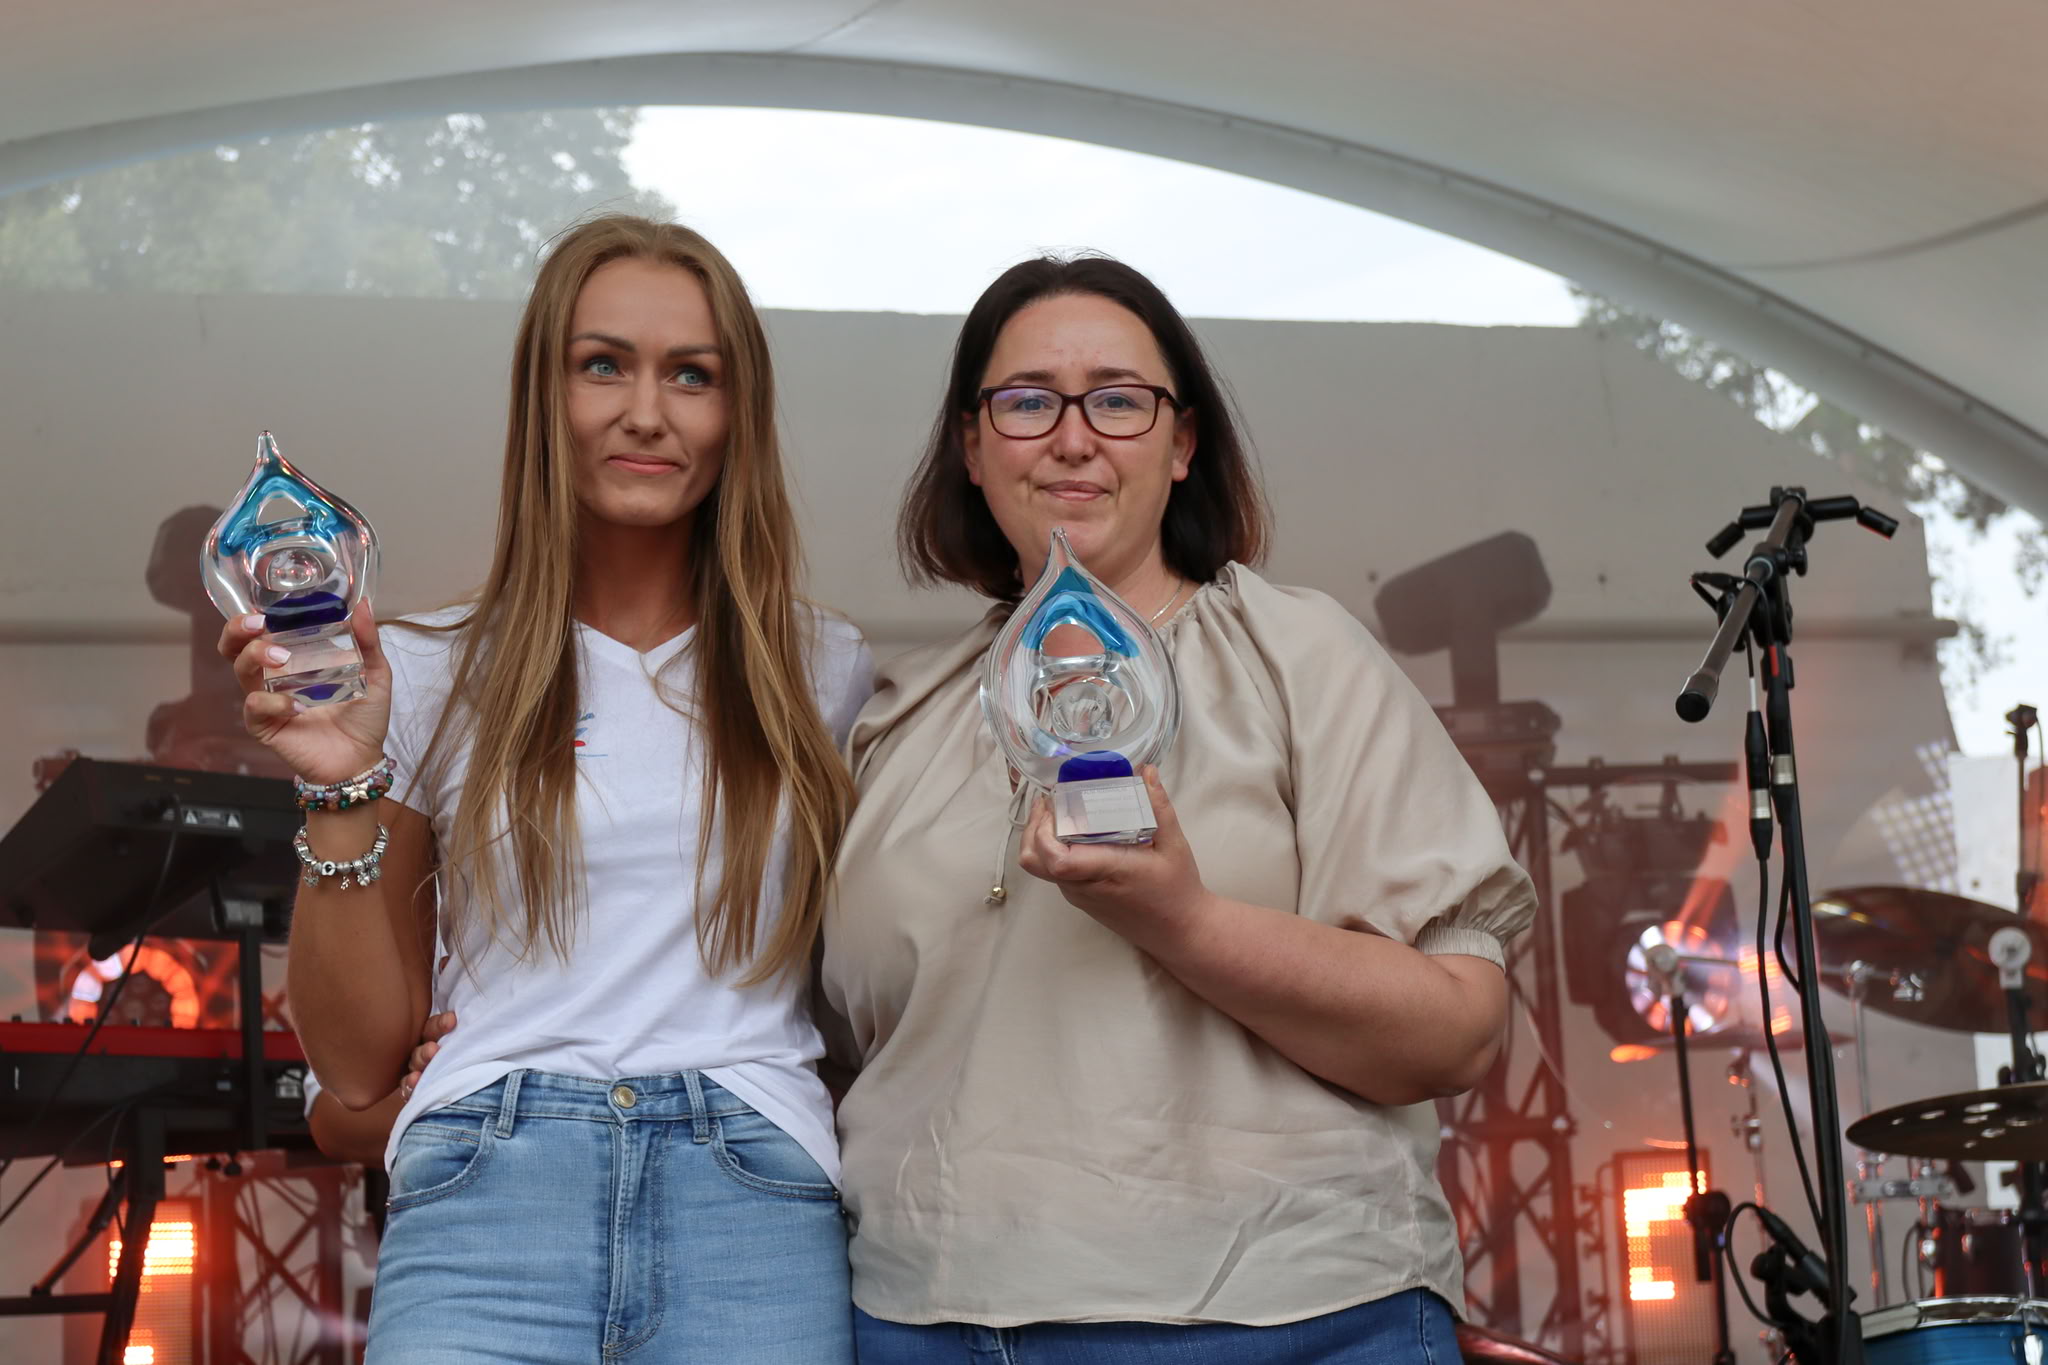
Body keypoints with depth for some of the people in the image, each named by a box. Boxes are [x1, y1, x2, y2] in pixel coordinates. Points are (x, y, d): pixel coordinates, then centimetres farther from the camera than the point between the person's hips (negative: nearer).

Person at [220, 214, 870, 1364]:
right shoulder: (436, 674, 9)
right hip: (491, 1193, -1)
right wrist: (341, 795, -3)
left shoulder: (822, 671, 12)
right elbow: (358, 1064, 7)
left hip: (756, 1204, 1)